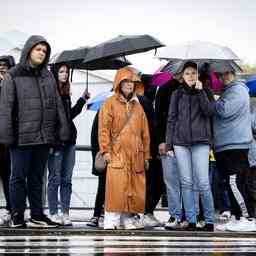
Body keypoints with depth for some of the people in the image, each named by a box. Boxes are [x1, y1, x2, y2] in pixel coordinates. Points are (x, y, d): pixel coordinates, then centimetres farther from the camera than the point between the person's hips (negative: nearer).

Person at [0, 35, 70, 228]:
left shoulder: (48, 76, 14)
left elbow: (58, 105, 14)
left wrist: (62, 131, 7)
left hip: (44, 137, 5)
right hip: (22, 137, -5)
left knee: (37, 177, 11)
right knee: (19, 177, 2)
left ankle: (37, 215, 17)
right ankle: (17, 216, 9)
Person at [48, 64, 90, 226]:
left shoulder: (66, 94, 16)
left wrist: (83, 100, 20)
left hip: (69, 141, 7)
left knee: (67, 180, 6)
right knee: (55, 179, -2)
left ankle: (65, 214, 9)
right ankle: (53, 214, 4)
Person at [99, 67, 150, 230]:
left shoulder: (137, 106, 19)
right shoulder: (110, 103, 4)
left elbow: (145, 132, 20)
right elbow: (104, 128, -1)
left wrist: (146, 155, 16)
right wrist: (105, 150, -10)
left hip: (136, 155, 5)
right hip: (117, 154, -5)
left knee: (135, 189, 2)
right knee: (116, 187, -13)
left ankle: (128, 219, 10)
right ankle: (112, 219, -10)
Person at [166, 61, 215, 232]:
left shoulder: (204, 92, 10)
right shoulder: (177, 94, 13)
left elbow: (209, 112, -6)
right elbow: (171, 119, 11)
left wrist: (200, 92, -10)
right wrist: (169, 144, 5)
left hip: (200, 142, -2)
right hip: (181, 142, 2)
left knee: (203, 183, -8)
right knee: (186, 183, 0)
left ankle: (209, 221, 0)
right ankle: (191, 221, 4)